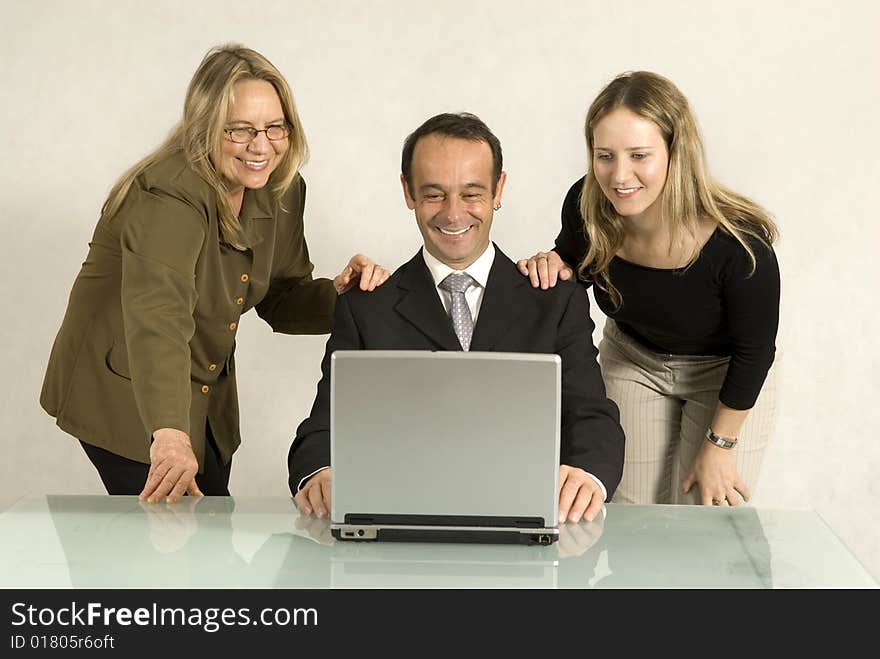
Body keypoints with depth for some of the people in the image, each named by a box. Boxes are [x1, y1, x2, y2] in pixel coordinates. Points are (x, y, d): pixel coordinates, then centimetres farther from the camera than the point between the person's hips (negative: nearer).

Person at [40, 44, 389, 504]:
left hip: (208, 397, 8)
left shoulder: (280, 190, -3)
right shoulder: (168, 195, -28)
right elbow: (157, 316, -44)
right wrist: (169, 433, -57)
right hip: (123, 396, -7)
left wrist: (339, 294, -16)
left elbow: (282, 301, 7)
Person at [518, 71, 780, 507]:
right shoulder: (586, 207, -24)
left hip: (725, 376, -3)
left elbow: (754, 352, -19)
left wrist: (719, 446, -10)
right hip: (631, 361, 3)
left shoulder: (737, 242, -34)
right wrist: (554, 267, -23)